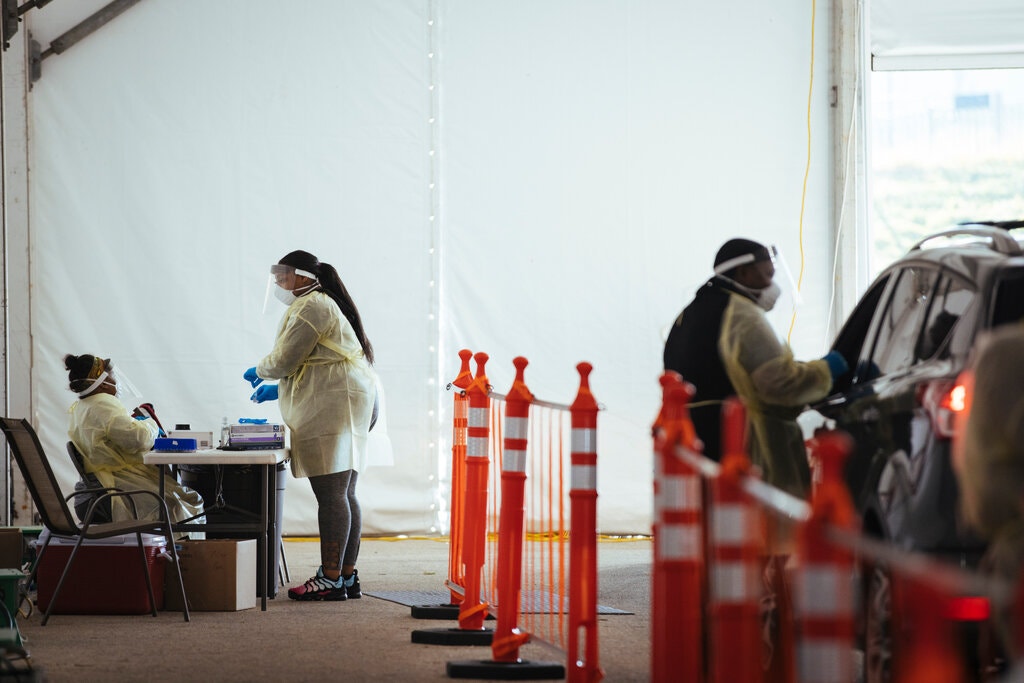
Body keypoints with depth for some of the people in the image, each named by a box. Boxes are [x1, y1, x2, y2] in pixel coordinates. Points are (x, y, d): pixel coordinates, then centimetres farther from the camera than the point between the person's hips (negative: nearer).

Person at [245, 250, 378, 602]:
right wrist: (279, 389, 28)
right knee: (343, 494, 9)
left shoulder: (311, 306, -9)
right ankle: (347, 577, 9)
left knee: (330, 494, -12)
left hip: (332, 403, -11)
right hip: (340, 404, 11)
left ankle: (330, 579, -14)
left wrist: (258, 372, 10)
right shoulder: (322, 304, 25)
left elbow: (284, 359, -11)